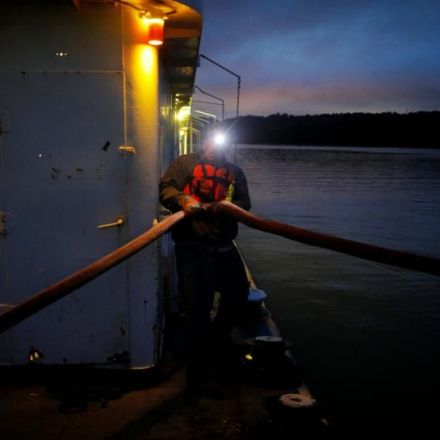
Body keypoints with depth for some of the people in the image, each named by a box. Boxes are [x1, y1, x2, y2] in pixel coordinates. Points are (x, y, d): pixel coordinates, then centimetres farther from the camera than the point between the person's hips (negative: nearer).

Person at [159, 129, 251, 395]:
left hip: (224, 245, 5)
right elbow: (166, 188, -4)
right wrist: (184, 199, -25)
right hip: (192, 245, -5)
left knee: (239, 293, 16)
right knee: (199, 306, -5)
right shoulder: (185, 163, 6)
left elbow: (244, 203, 7)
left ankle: (218, 338, 43)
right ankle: (200, 375, 6)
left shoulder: (235, 172, 17)